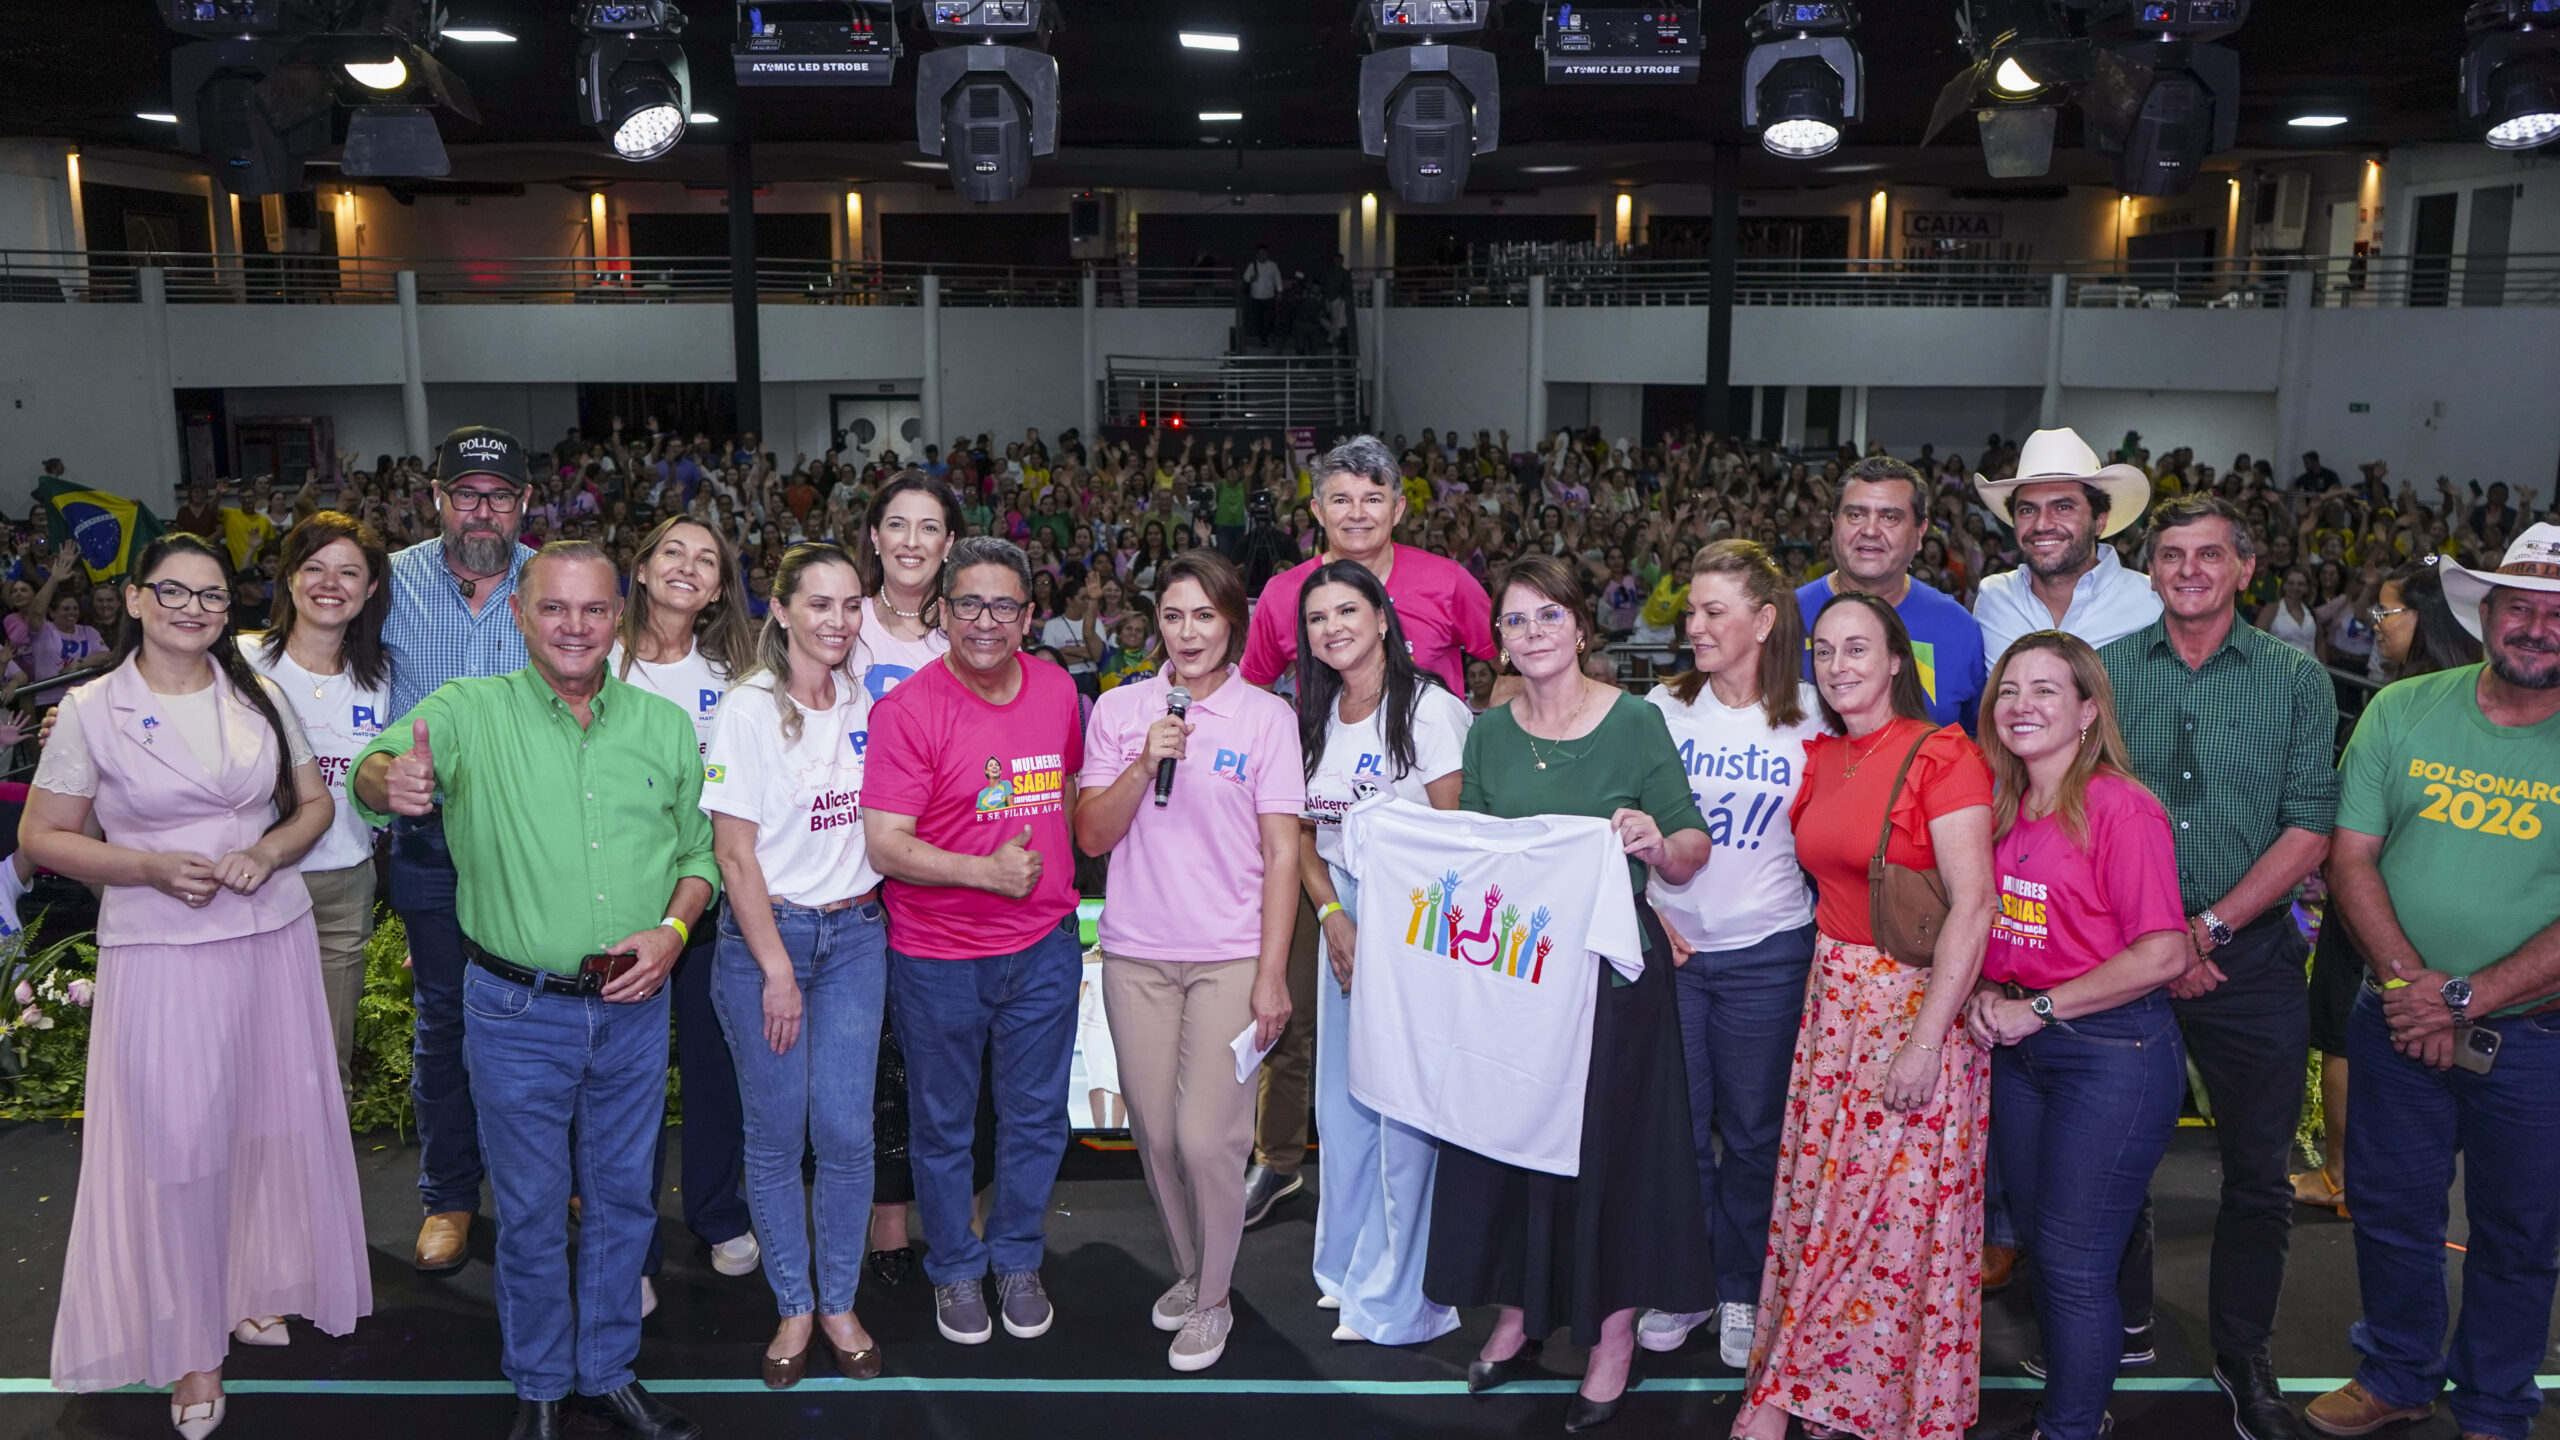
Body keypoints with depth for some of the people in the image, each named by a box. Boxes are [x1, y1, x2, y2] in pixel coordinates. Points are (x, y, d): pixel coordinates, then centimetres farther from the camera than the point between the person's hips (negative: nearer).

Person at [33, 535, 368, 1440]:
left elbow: (314, 801, 12)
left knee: (273, 1118, 10)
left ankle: (257, 1291, 31)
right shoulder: (92, 711, -2)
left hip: (273, 934, 3)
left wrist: (269, 850, -9)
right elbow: (42, 837, -1)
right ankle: (192, 1346, 15)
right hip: (159, 950, -3)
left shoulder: (259, 697, 7)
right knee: (177, 1137, 0)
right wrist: (152, 868, -15)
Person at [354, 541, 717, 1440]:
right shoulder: (470, 712, -7)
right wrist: (391, 781, -48)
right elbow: (375, 772, -24)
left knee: (622, 1198, 16)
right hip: (518, 1013, -2)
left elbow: (699, 849, 8)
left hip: (633, 1007, 3)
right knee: (530, 1208, 12)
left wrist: (674, 928, -10)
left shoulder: (665, 726, 2)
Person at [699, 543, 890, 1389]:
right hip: (766, 935, -3)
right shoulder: (750, 709, -8)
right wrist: (777, 970, -12)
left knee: (846, 1131, 1)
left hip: (856, 935, 3)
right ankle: (794, 1309, 22)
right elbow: (734, 852, -10)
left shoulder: (865, 702, 5)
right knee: (776, 1136, 5)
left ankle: (841, 1303, 19)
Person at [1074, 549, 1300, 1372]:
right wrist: (1146, 763, -14)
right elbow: (1091, 836, 2)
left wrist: (1271, 973, -6)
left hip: (1230, 955, -3)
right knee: (1155, 1134, 10)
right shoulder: (1119, 710, 5)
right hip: (1136, 954, 3)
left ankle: (1212, 1300, 16)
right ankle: (1189, 1270, 34)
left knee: (1207, 1136, -7)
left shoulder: (1267, 717, -1)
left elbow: (1281, 853, -2)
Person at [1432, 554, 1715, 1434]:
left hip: (1612, 971, -4)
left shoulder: (1636, 722, -8)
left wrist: (1656, 841, -27)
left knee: (1608, 1144, 5)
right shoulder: (1488, 733, 4)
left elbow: (1692, 857, -7)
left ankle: (1615, 1335, 23)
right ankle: (1519, 1313, 31)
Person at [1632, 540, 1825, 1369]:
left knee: (1752, 1129, 9)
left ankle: (1742, 1291, 27)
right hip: (1669, 944, 1)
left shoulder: (1810, 720, -2)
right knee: (1677, 1124, 8)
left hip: (1766, 951, -1)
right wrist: (1646, 907, -5)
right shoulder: (1662, 709, 1)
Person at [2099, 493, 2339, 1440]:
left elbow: (2310, 830, -5)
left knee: (2258, 1174, 9)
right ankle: (2123, 1328, 31)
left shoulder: (2296, 680, 1)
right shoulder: (2105, 671, 1)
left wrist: (2210, 926, -14)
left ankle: (2242, 1355, 28)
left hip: (2251, 959, 0)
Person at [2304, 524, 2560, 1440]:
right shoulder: (2403, 712, -3)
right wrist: (2410, 981, -14)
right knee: (2391, 1211, 14)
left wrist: (2466, 999, -20)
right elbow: (2350, 858, -4)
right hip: (2398, 1019, 2)